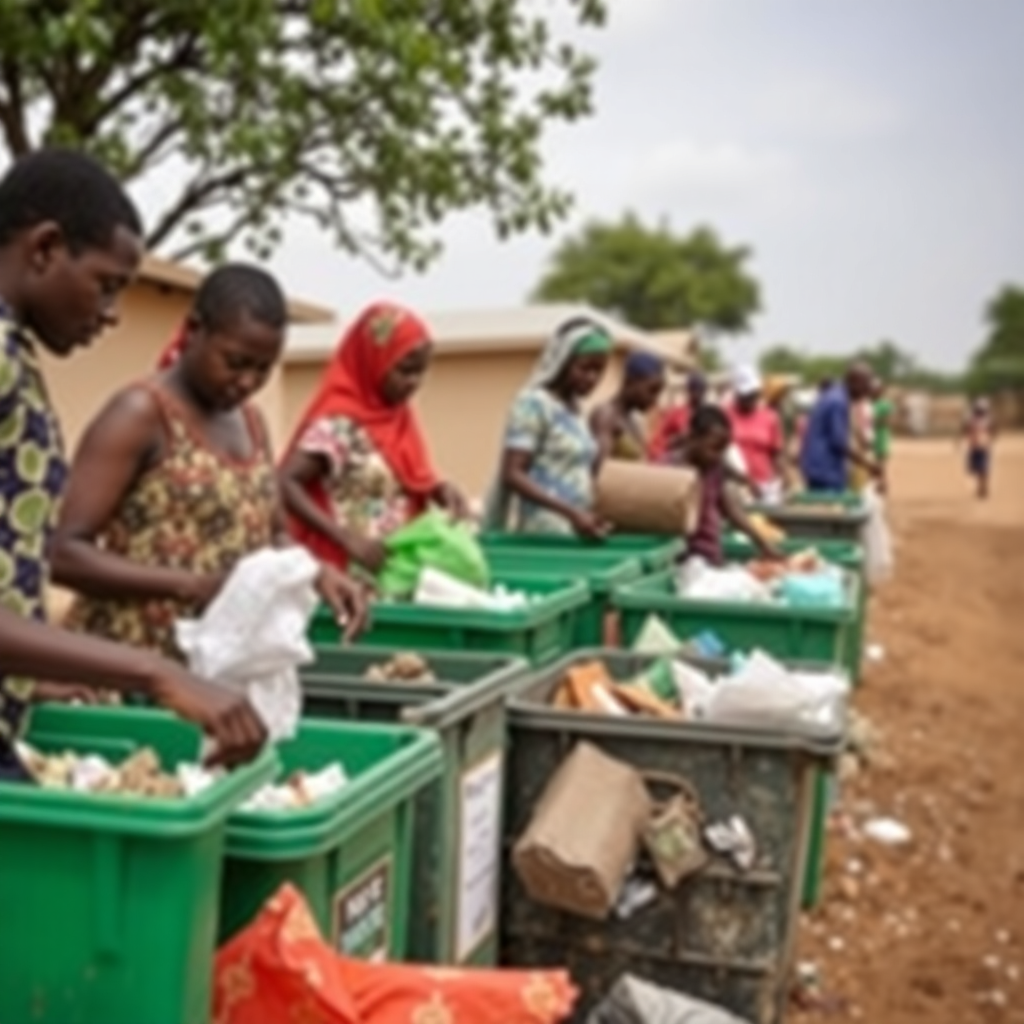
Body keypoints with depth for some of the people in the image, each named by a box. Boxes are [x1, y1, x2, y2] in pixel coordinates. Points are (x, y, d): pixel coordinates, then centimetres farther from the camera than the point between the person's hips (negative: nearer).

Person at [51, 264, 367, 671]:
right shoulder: (140, 414, -10)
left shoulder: (251, 423, 13)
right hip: (132, 665, -7)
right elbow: (65, 552, -16)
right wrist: (189, 584, -27)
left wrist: (318, 572, -2)